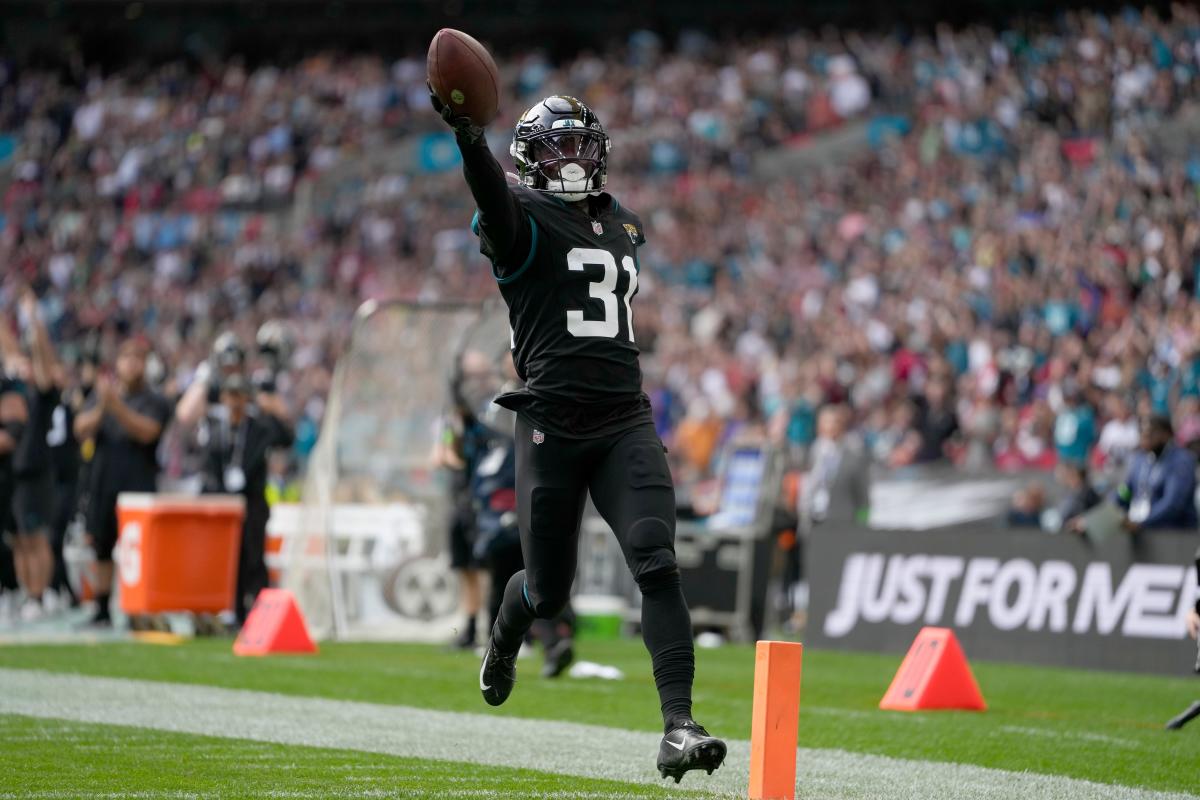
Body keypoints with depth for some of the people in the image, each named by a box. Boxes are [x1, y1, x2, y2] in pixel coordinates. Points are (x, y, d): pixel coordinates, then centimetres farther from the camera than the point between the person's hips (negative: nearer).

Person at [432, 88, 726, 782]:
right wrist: (469, 138, -46)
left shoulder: (626, 227, 17)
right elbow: (494, 199, -28)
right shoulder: (523, 219, -3)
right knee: (549, 591, 7)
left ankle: (679, 726, -21)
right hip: (552, 427, -4)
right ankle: (504, 641, 44)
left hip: (626, 424, 4)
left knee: (657, 563, -16)